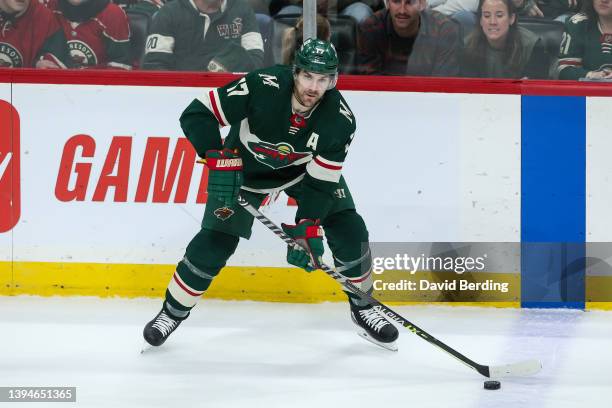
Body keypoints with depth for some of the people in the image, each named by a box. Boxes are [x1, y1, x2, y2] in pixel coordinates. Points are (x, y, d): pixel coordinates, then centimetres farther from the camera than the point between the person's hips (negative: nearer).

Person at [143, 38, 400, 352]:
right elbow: (196, 114, -32)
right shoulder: (262, 87, -36)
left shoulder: (340, 120, -28)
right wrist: (219, 159, -41)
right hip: (245, 166, -2)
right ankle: (172, 312, 11)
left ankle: (362, 308, 15)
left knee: (349, 232, -8)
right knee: (215, 242, -10)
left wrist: (308, 227, -31)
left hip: (305, 169, 2)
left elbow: (321, 182, -21)